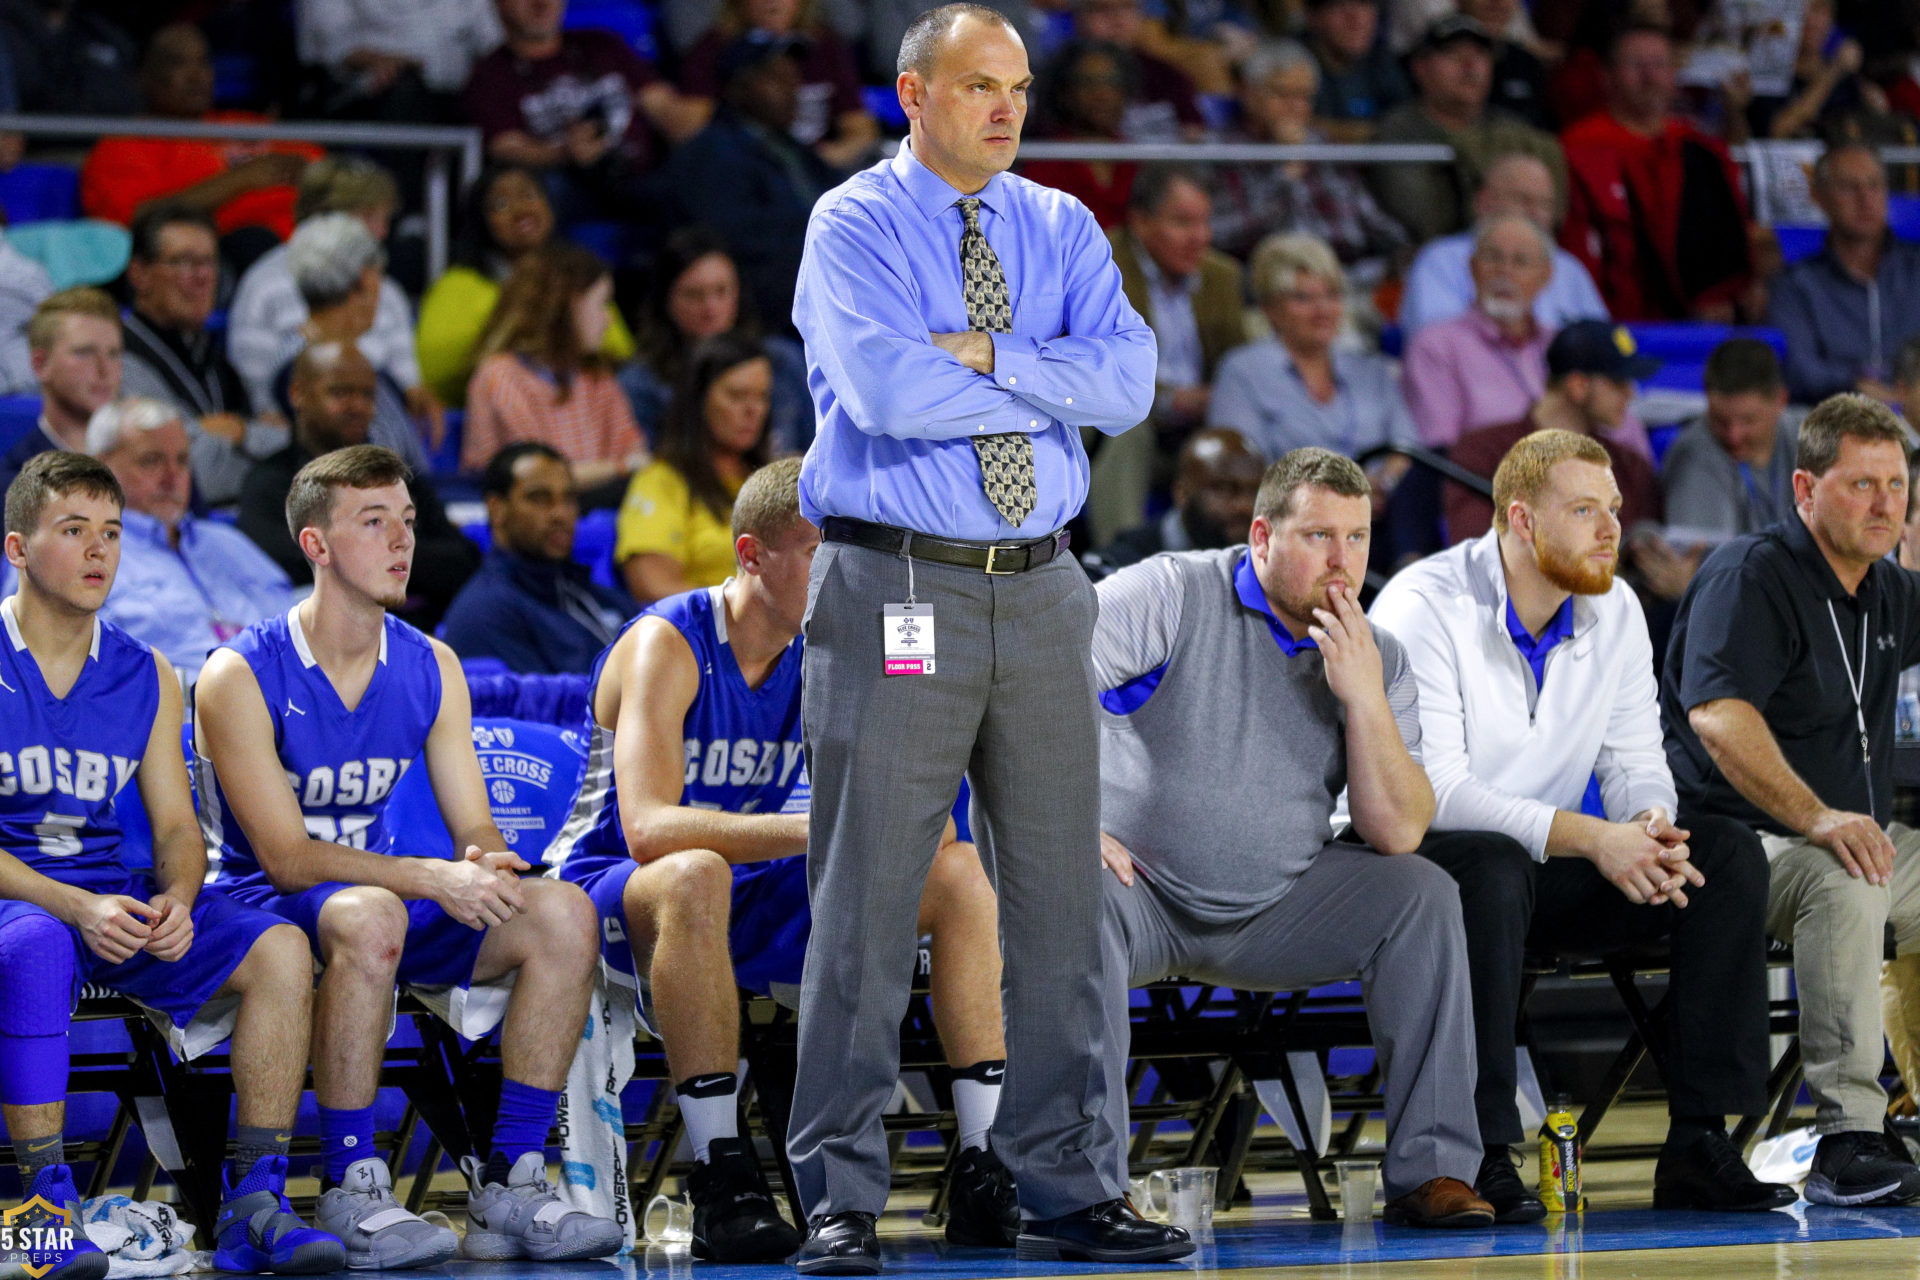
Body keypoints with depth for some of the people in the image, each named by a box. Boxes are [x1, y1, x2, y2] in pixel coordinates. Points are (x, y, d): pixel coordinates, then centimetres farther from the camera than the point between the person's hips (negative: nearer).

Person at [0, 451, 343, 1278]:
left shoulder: (145, 677, 12)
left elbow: (177, 827, 11)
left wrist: (175, 901, -14)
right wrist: (75, 908, -24)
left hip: (121, 904, 5)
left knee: (279, 952, -19)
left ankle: (254, 1204, -18)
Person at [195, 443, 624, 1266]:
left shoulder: (431, 668, 5)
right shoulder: (239, 679, -14)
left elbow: (476, 830, 3)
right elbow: (285, 856, -20)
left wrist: (487, 868, -23)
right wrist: (431, 879, -31)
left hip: (379, 899, 6)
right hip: (258, 911, -6)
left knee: (561, 913, -16)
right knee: (368, 915, -39)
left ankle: (510, 1187, -15)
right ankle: (350, 1193, -31)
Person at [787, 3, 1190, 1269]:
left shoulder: (1063, 230, 11)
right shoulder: (854, 227, -2)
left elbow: (1128, 380, -4)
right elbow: (884, 389, -18)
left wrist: (988, 356, -14)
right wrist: (1045, 381, -8)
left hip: (1041, 593, 5)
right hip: (897, 586, -5)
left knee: (1062, 893, 6)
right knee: (867, 896, -3)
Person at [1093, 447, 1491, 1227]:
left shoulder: (1377, 659, 5)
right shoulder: (1172, 598, -8)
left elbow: (1398, 833, -6)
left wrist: (1363, 699, -15)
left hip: (1269, 912, 4)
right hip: (1142, 891, -4)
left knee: (1421, 893, -14)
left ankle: (1431, 1170, -13)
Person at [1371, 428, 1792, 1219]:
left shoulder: (1615, 611, 5)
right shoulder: (1422, 608, -17)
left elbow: (1635, 764, 6)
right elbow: (1435, 791, -24)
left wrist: (1650, 824, -21)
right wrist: (1592, 838, -30)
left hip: (1558, 871, 7)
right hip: (1427, 864, -6)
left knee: (1729, 854, -13)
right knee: (1492, 865, -40)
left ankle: (1699, 1143, -16)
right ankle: (1481, 1154, -35)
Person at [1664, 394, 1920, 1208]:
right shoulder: (1751, 575, -10)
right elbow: (1718, 715, -25)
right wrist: (1816, 819, -36)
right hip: (1747, 839, -8)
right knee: (1844, 885, -37)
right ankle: (1846, 1135, -39)